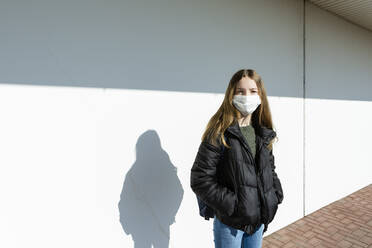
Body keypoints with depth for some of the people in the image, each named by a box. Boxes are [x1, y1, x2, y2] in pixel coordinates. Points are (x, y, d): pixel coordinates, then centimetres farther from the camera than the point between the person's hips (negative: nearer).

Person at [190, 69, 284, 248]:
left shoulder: (264, 134, 3)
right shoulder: (219, 132, -16)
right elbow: (200, 180, -19)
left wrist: (275, 195, 2)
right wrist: (233, 205, -19)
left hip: (259, 219, 6)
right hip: (229, 223, -5)